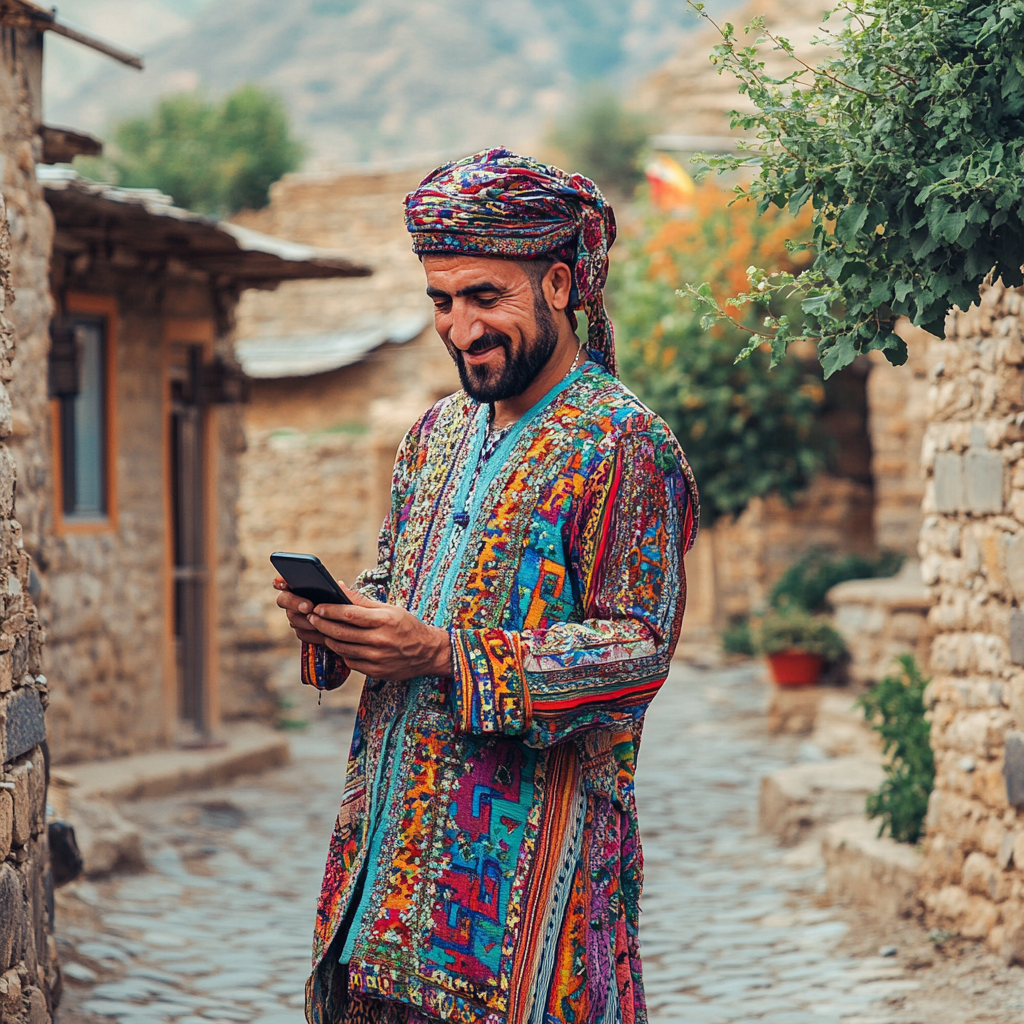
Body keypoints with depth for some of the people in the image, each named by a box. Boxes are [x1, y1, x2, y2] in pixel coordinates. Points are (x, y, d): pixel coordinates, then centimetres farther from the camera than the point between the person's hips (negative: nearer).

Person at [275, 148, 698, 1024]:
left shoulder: (622, 446, -10)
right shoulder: (437, 434, 16)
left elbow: (639, 648, -16)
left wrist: (446, 656, -22)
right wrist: (334, 616, -1)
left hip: (527, 844, -7)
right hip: (392, 822, 7)